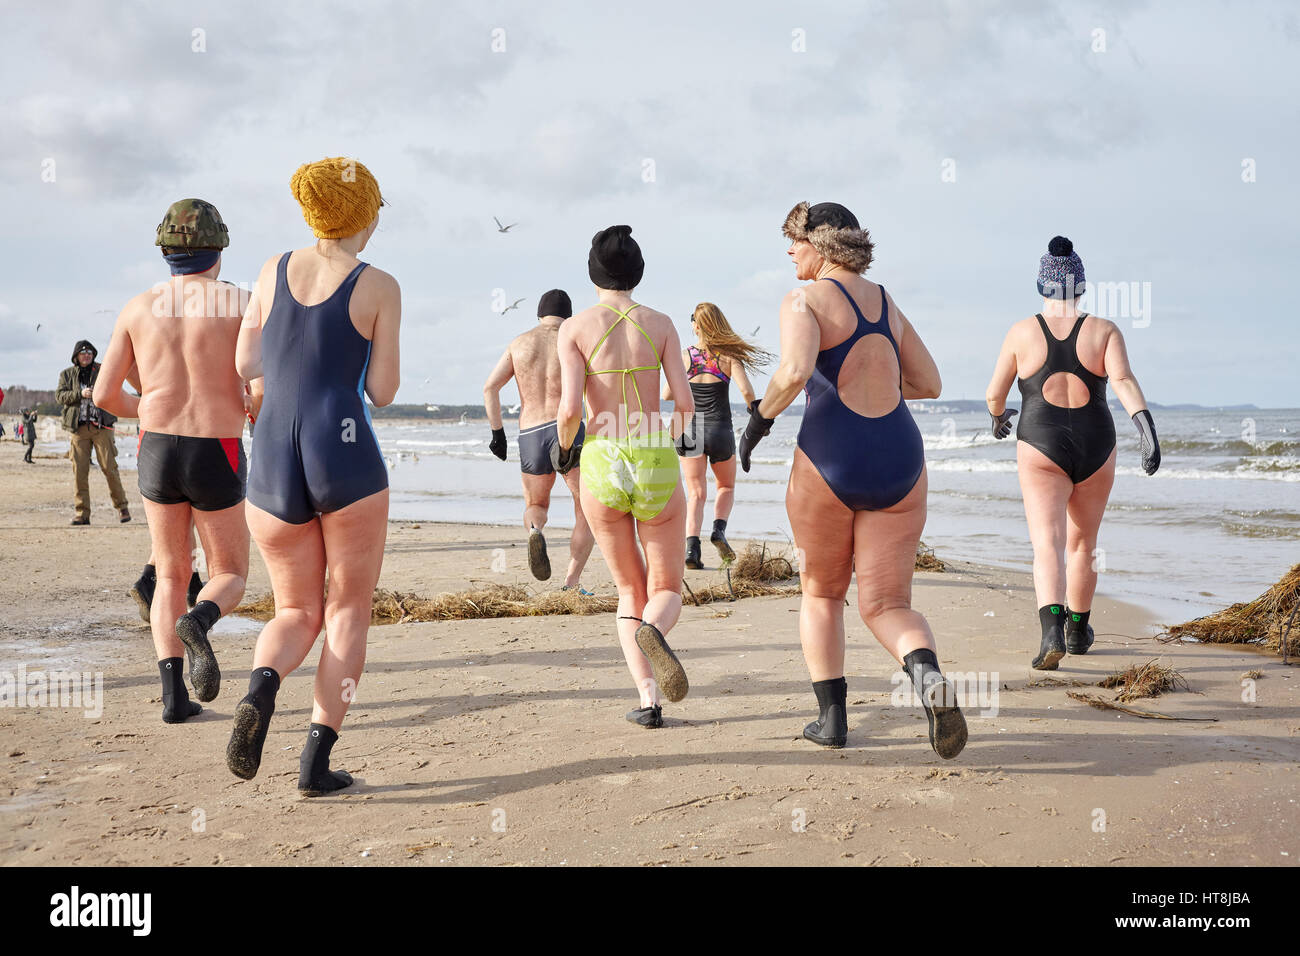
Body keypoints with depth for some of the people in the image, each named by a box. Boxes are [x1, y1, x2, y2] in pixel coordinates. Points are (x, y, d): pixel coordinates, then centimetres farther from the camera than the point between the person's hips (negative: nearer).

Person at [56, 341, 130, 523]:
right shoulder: (67, 374, 16)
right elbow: (59, 395, 3)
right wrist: (80, 394, -12)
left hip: (101, 426, -2)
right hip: (79, 427, 2)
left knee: (109, 467, -6)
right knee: (79, 471, -2)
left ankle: (121, 507, 6)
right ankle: (82, 513, 3)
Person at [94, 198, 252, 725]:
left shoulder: (139, 307, 5)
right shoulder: (239, 303, -5)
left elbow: (105, 394, 4)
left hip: (157, 451, 3)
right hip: (217, 459, -3)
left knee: (171, 577, 16)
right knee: (229, 578, 12)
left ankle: (173, 692, 0)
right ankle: (198, 622, -24)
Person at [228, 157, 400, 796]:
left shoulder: (274, 271, 10)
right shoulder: (378, 287, 0)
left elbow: (246, 365, 13)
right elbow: (382, 391, -1)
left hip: (273, 463, 3)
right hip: (347, 457, -3)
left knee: (297, 613, 18)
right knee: (348, 610, 11)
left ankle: (261, 687, -15)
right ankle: (317, 759, 2)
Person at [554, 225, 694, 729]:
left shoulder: (575, 328, -1)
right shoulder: (660, 323, 3)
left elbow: (570, 408, -11)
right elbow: (686, 403, -4)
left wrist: (564, 444, 9)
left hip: (601, 465, 0)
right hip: (655, 464, 0)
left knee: (630, 590, 17)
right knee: (666, 588, 13)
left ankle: (648, 699, 3)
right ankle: (652, 630, -23)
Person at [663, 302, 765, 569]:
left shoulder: (684, 357, -3)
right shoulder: (729, 356, -4)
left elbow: (667, 396, 1)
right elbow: (747, 391, -14)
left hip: (690, 430, 0)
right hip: (720, 429, 0)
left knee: (695, 493, 7)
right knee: (726, 487, 22)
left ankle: (691, 546, -11)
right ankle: (719, 529, -3)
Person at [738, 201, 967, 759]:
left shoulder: (805, 301, -4)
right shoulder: (888, 305, 16)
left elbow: (795, 370, -22)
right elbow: (929, 384, 19)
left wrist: (759, 419, -6)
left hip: (828, 461, -4)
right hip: (900, 461, 4)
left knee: (821, 594, 19)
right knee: (887, 606, 7)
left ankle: (832, 717, 18)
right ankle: (927, 675, -25)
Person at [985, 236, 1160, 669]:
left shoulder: (1022, 332, 0)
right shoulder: (1105, 331, 1)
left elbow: (995, 393, 6)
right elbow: (1123, 380, -17)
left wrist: (998, 417, 27)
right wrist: (1146, 425, -26)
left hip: (1042, 451, -2)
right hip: (1095, 450, 2)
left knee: (1048, 547, -11)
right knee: (1082, 542, 22)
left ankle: (1052, 632, -34)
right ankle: (1077, 630, 36)